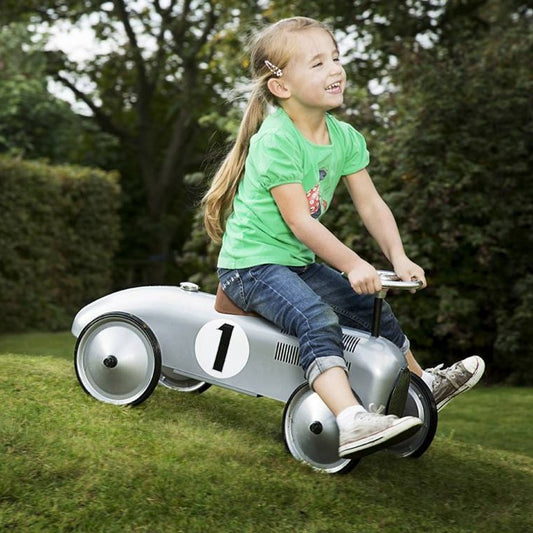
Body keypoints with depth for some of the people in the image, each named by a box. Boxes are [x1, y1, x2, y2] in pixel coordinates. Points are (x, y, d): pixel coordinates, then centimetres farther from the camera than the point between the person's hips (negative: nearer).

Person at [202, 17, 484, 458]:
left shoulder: (345, 138, 4)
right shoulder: (275, 140, -21)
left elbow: (371, 204, 2)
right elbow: (299, 221, -26)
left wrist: (398, 257, -11)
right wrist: (353, 265, -29)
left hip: (300, 263, 8)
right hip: (252, 263, -8)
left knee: (374, 307, 12)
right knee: (318, 319, -31)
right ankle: (350, 421, -45)